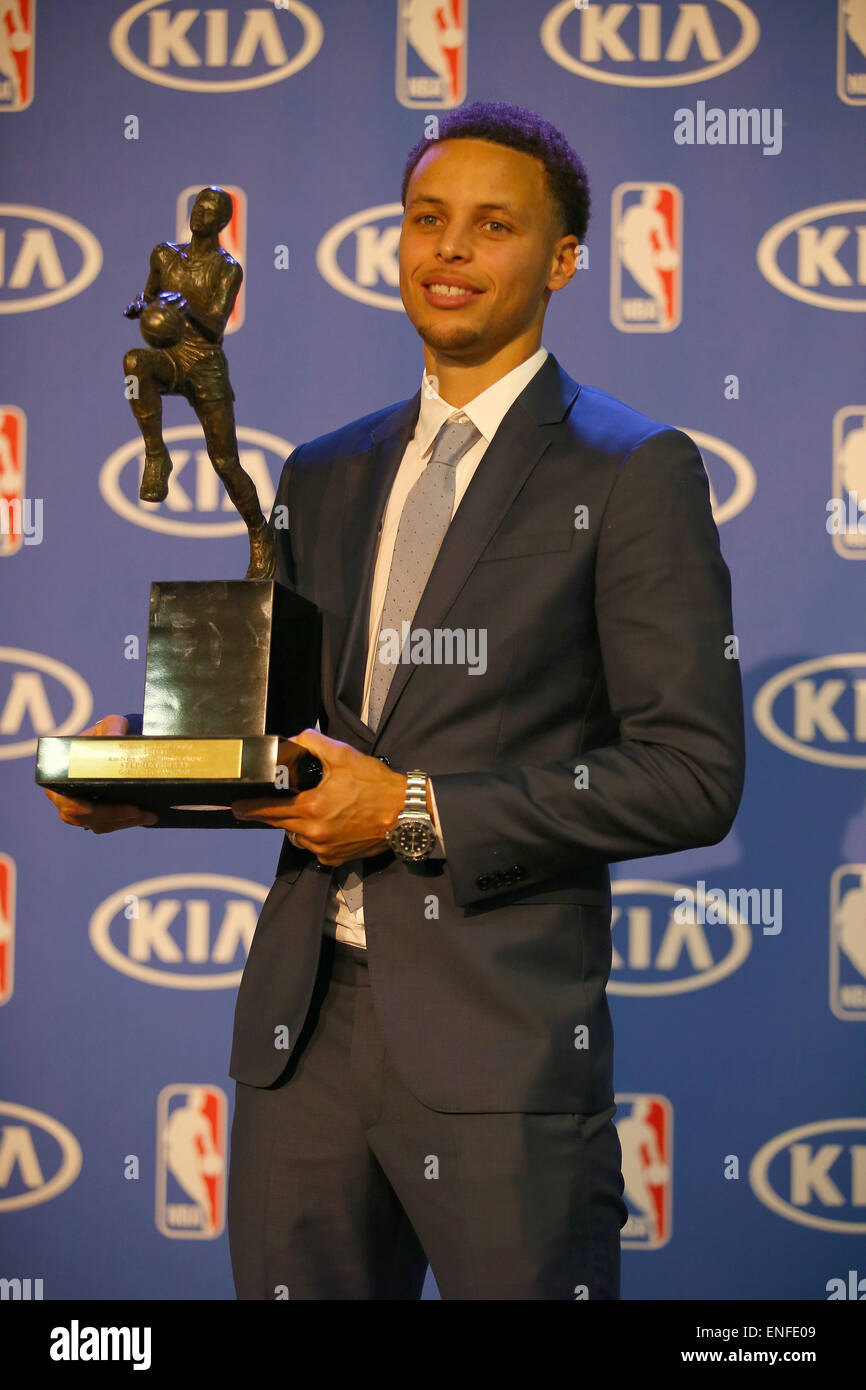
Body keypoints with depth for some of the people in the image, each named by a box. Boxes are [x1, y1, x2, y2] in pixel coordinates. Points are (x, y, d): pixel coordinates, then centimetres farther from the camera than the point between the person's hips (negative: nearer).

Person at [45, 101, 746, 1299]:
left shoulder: (634, 471, -2)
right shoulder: (325, 475, 18)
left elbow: (693, 774, -8)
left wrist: (419, 812, -13)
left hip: (499, 1041, -5)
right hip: (303, 1024, 5)